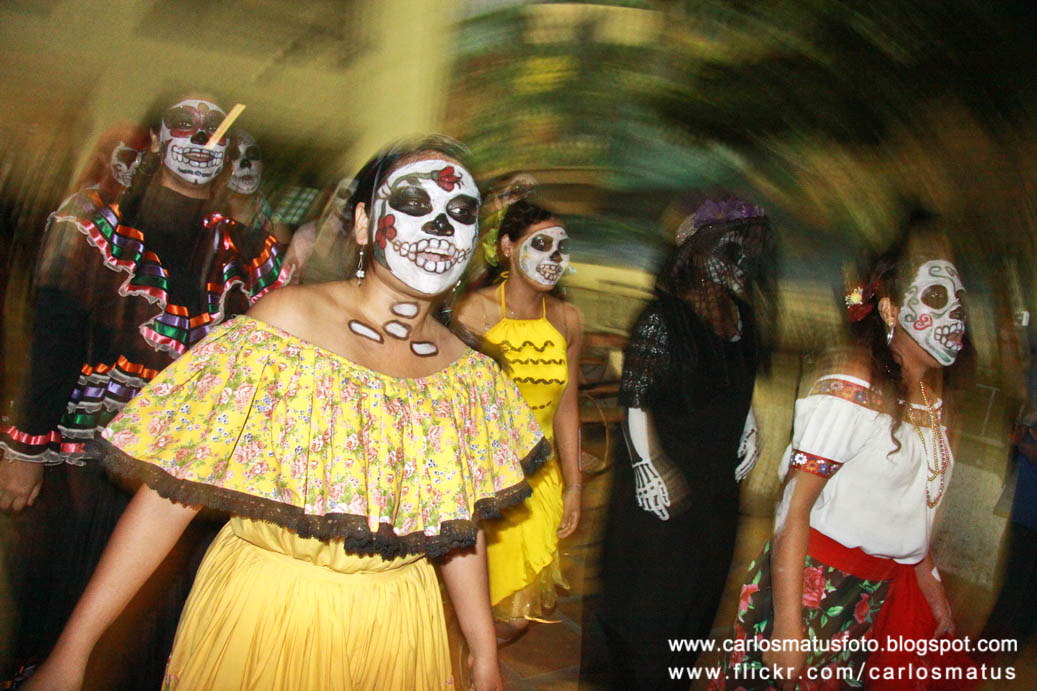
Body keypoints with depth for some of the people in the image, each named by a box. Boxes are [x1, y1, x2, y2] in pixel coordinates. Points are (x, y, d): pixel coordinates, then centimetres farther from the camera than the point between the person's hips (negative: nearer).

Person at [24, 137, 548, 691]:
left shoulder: (471, 376, -3)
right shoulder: (287, 322, -14)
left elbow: (462, 525, 6)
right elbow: (173, 489, -15)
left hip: (397, 633, 4)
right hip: (262, 610, -3)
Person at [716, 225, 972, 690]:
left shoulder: (931, 396, 6)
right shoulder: (851, 390, -20)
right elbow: (795, 507, -22)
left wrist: (931, 586, 19)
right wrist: (787, 627, -24)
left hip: (882, 593, 7)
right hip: (818, 584, -7)